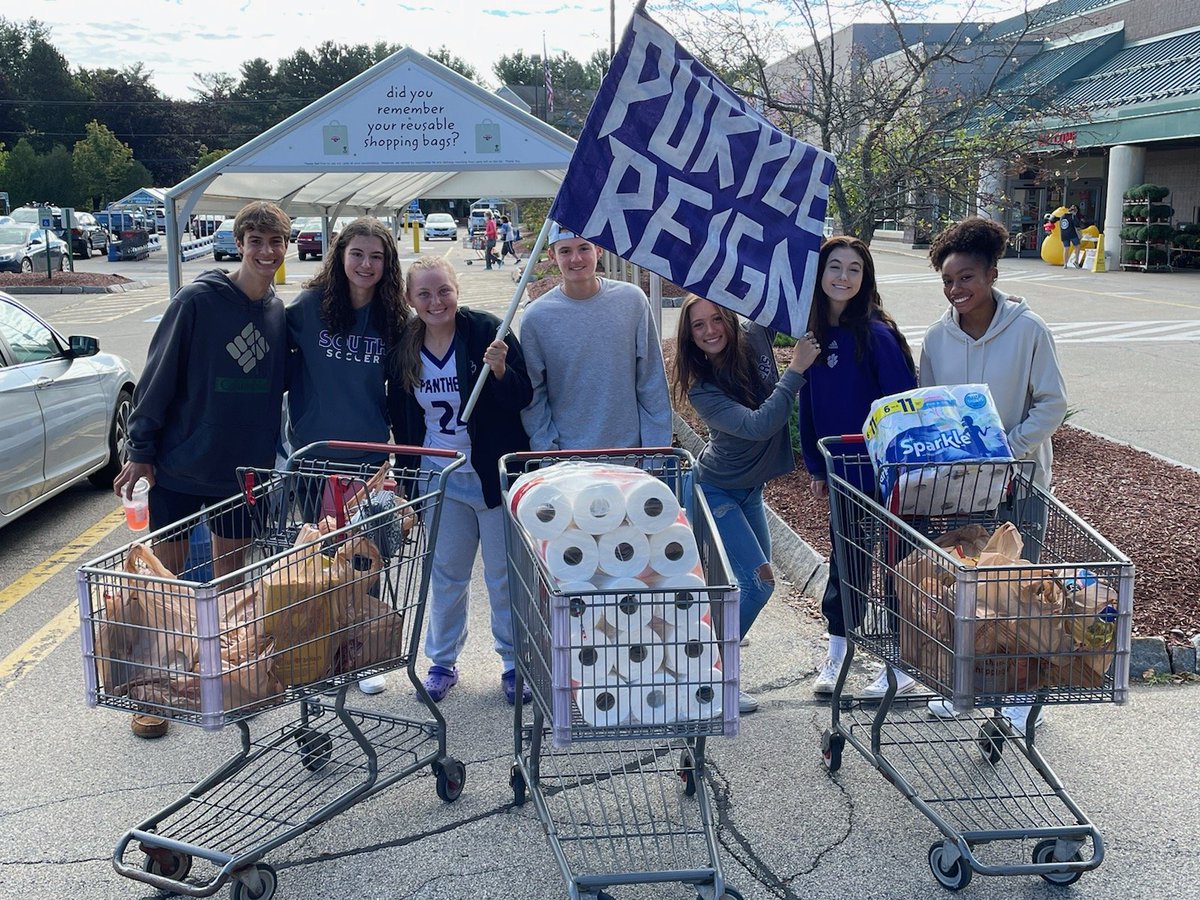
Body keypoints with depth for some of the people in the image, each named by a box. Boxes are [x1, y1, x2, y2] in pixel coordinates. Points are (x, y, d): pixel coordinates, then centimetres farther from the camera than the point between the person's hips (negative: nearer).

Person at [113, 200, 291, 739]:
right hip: (180, 467, -4)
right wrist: (140, 451, -11)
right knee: (165, 573, 3)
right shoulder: (198, 301, -11)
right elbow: (158, 376, -10)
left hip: (244, 471, 4)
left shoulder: (279, 314, 3)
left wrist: (273, 455, 12)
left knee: (231, 576, 13)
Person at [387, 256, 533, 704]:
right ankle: (442, 662, 31)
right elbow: (400, 420, 10)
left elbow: (523, 398, -12)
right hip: (439, 479, 4)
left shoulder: (487, 331, -13)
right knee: (445, 575, 16)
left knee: (504, 574, 8)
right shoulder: (405, 349, 0)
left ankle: (515, 663, 25)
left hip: (493, 476, -4)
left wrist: (501, 372, -31)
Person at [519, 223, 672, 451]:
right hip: (567, 456, -1)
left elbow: (652, 382, 1)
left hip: (630, 449, 1)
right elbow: (532, 396, -1)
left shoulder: (632, 300, -2)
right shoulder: (536, 318, -6)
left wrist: (657, 445, 0)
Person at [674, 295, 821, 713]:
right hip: (716, 492, -7)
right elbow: (758, 425, -35)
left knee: (748, 578, 18)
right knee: (758, 581, -12)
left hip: (749, 488, 7)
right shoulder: (701, 390, -24)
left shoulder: (755, 340, -11)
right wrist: (796, 370, -34)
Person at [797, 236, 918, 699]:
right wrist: (815, 467, 11)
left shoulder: (877, 334, -15)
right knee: (846, 558, 16)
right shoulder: (813, 332, 4)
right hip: (842, 471, 6)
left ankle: (904, 664, 19)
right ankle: (836, 652, 31)